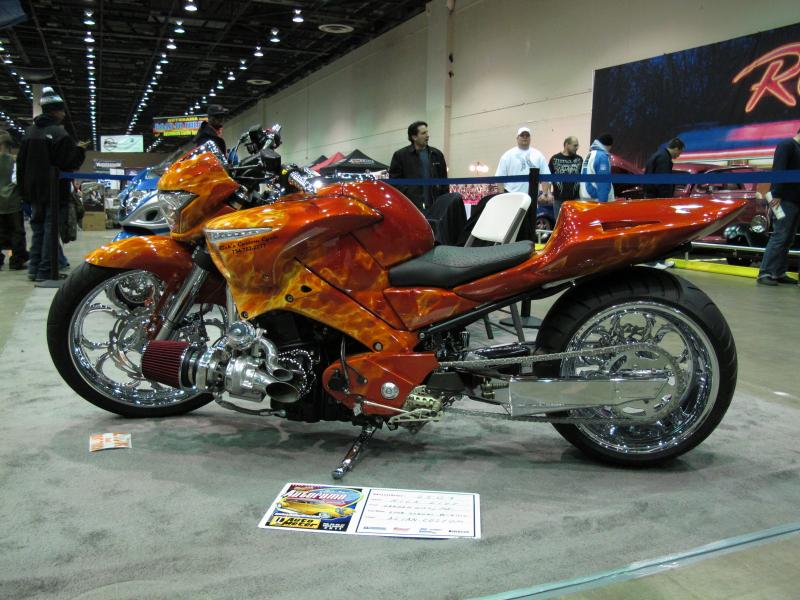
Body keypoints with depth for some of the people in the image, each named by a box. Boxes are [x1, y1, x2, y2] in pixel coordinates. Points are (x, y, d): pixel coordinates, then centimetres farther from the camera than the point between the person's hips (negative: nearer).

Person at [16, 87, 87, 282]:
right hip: (54, 191, -7)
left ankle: (34, 268, 18)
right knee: (51, 229, -3)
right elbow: (69, 163, -16)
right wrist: (79, 149, 1)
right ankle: (45, 271, -3)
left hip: (34, 190, 7)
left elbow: (21, 162, 14)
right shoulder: (58, 133, -14)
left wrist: (24, 189, 20)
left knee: (38, 229, 16)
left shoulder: (29, 131, 10)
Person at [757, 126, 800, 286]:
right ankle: (764, 273, -11)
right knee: (779, 237, -11)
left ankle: (779, 273, 8)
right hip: (785, 200, -8)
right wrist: (776, 195, -23)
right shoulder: (787, 145, -4)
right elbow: (778, 170, -16)